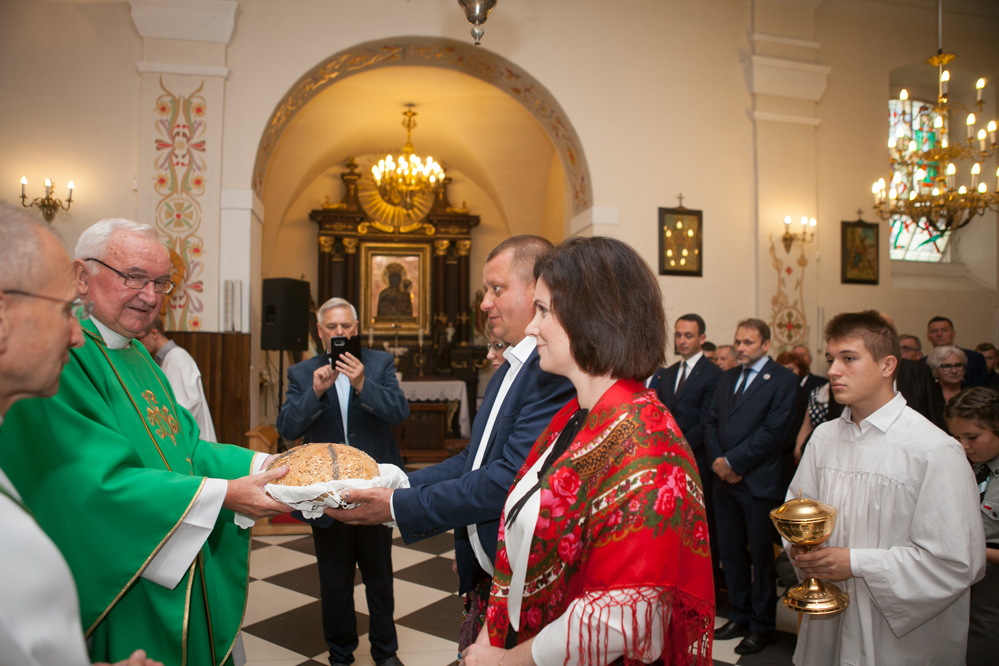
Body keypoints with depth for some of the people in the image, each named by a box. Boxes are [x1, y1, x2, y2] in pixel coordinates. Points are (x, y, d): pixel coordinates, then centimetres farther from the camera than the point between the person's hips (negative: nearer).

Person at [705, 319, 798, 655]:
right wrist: (718, 460, -6)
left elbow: (773, 430, -15)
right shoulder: (727, 377, 14)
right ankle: (739, 616, 29)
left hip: (759, 482, -6)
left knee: (761, 555, 7)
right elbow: (711, 421, 10)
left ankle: (762, 625, 22)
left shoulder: (783, 379, -7)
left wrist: (732, 461, -15)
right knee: (731, 552, 14)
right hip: (725, 480, 6)